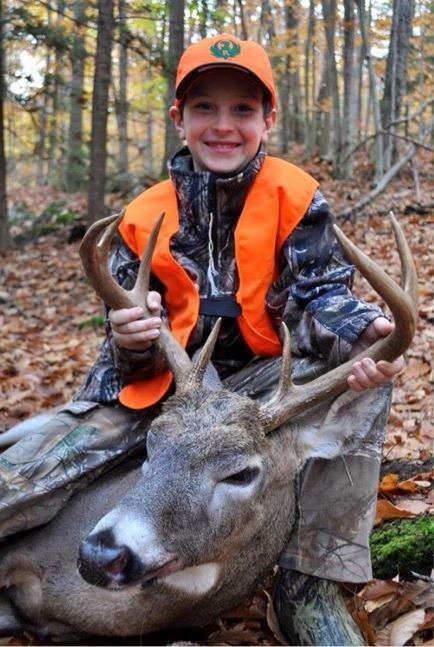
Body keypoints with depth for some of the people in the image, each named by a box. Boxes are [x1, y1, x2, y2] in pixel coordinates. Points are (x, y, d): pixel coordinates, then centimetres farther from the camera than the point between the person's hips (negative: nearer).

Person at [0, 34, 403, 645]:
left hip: (260, 380, 0)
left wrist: (362, 330, -35)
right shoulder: (146, 217, 0)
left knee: (366, 360, -29)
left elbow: (321, 296, -10)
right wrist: (133, 339, -27)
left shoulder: (297, 198, -4)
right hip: (161, 382, 0)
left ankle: (312, 585, -23)